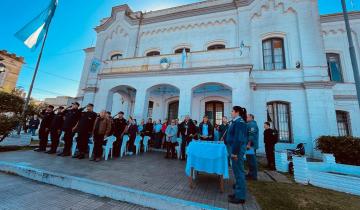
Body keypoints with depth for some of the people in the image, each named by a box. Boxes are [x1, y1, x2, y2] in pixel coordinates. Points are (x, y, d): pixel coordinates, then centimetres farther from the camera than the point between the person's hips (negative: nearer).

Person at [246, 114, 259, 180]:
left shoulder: (252, 124, -14)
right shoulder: (250, 124, 20)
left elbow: (252, 135, -23)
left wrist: (249, 144, -25)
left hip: (251, 145, -11)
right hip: (251, 145, 11)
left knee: (252, 160, -3)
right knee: (251, 160, 15)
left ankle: (253, 175, 5)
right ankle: (251, 174, 24)